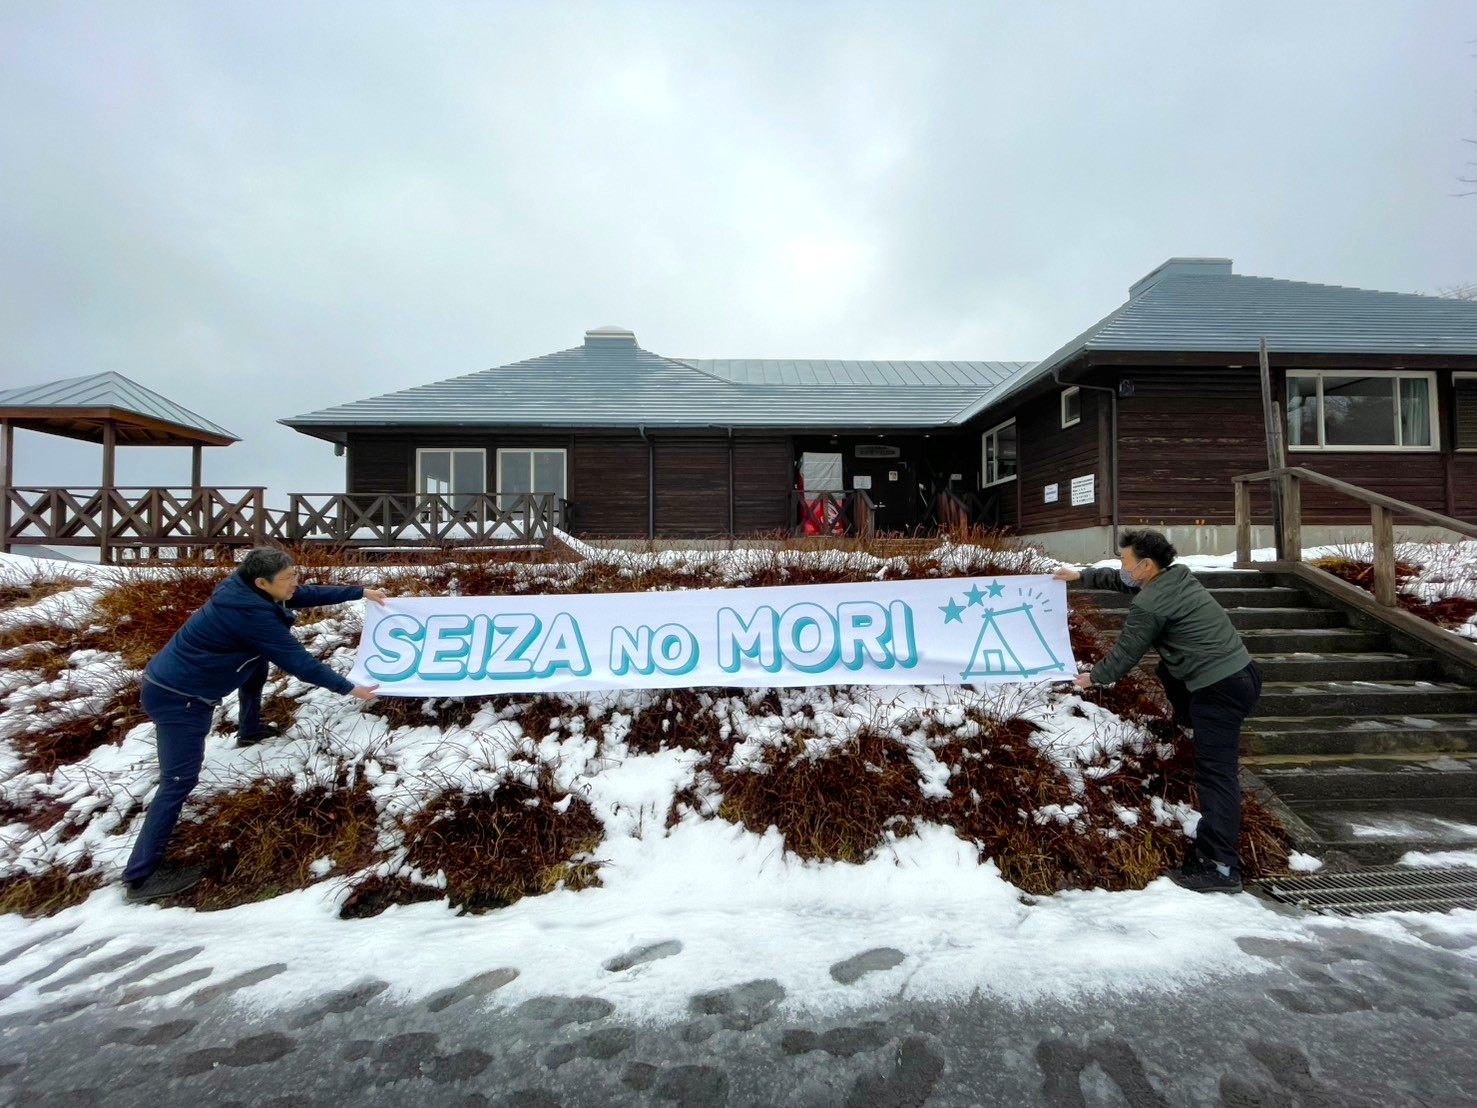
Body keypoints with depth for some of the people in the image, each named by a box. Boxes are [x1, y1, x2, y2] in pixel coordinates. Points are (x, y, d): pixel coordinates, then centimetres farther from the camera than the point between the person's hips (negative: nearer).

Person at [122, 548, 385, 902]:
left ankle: (250, 731, 43)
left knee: (258, 659, 25)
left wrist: (361, 592, 9)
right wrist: (349, 688, -16)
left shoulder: (246, 588, -4)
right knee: (180, 780, -8)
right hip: (176, 697, -10)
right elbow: (299, 663, -25)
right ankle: (142, 875, 2)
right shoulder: (250, 614, -29)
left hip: (174, 680, 10)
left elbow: (309, 594, 8)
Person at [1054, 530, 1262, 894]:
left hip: (1219, 689, -10)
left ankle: (1220, 867, -7)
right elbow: (1121, 581, 27)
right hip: (1242, 670, 10)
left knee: (1215, 774, -8)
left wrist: (1094, 677, 11)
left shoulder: (1149, 605, -16)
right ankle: (1193, 729, 41)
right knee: (1169, 670, 33)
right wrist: (1082, 576, 31)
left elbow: (1125, 653, -5)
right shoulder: (1177, 576, 10)